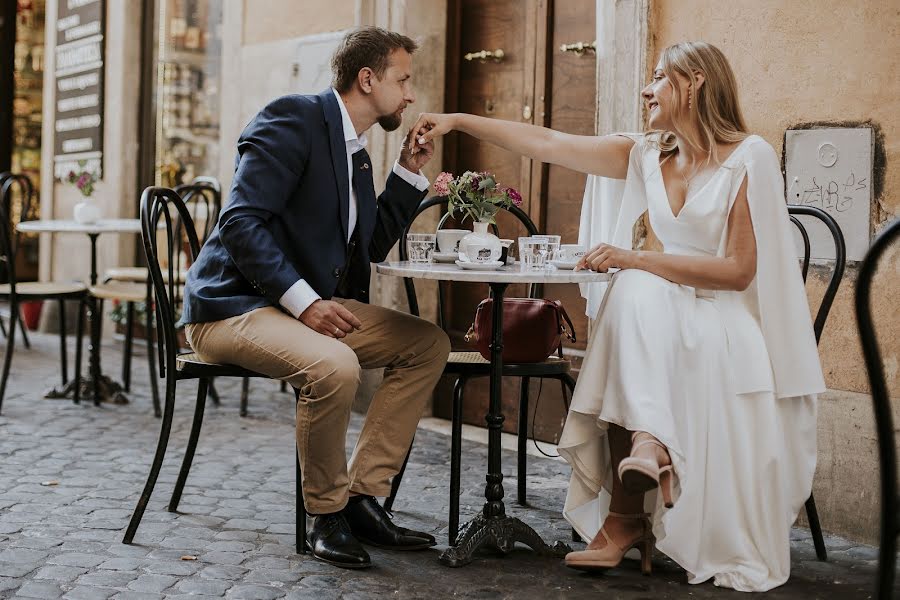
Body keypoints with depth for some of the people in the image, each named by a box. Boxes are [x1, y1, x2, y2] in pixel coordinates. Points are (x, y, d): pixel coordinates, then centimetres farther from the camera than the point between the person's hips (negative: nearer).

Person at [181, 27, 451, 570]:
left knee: (429, 344, 1)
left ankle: (362, 497, -2)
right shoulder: (293, 119, -12)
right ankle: (328, 514, -11)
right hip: (236, 305, -9)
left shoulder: (356, 151, 15)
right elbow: (241, 222, -21)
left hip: (310, 305, 9)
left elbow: (373, 245, 20)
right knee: (334, 365, -36)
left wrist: (411, 172, 11)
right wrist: (305, 301, -26)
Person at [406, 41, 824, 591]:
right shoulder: (648, 155, 8)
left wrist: (637, 260, -20)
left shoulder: (750, 159, -9)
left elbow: (740, 269, -15)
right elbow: (546, 143, 7)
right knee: (633, 295, -29)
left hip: (737, 318, -4)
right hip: (667, 314, 5)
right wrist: (459, 121, 3)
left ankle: (626, 516, -30)